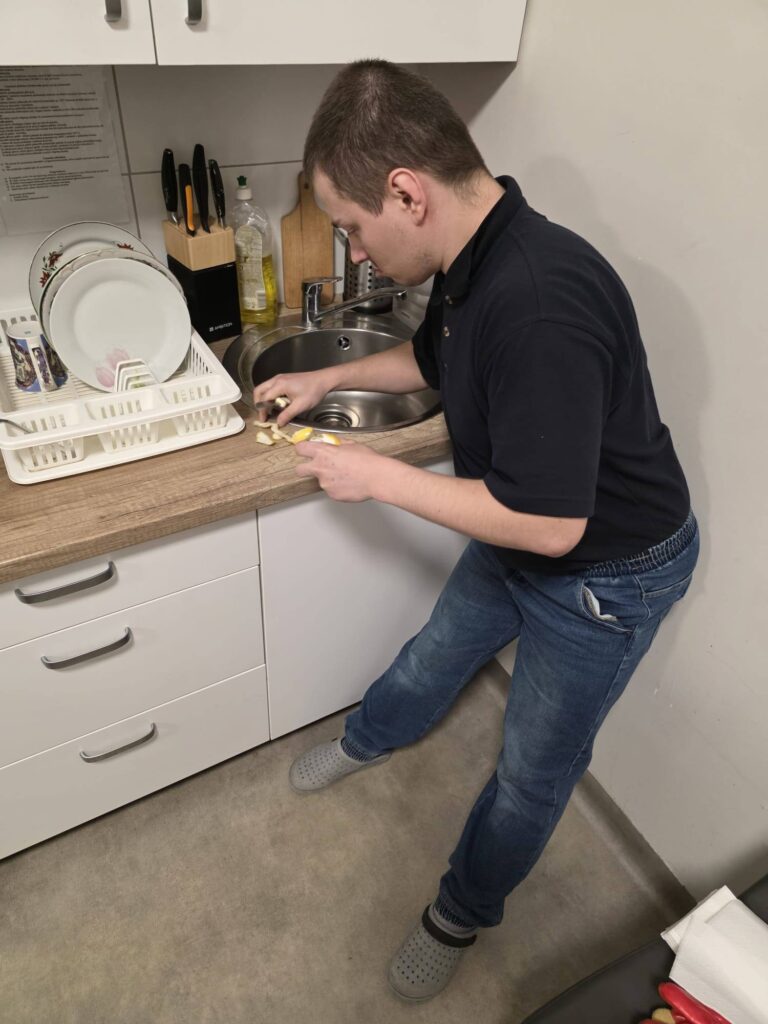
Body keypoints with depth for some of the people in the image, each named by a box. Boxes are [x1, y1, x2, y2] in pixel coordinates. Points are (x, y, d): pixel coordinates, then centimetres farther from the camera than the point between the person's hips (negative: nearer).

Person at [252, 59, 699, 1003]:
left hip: (605, 576, -7)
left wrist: (376, 477, -25)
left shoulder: (540, 308, -37)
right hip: (519, 537, 8)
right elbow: (433, 359, 14)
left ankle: (462, 915, 42)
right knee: (433, 659, 28)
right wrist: (329, 378, 7)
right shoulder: (470, 262, -7)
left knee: (534, 771, 14)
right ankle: (367, 742, 59)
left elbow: (548, 524, -33)